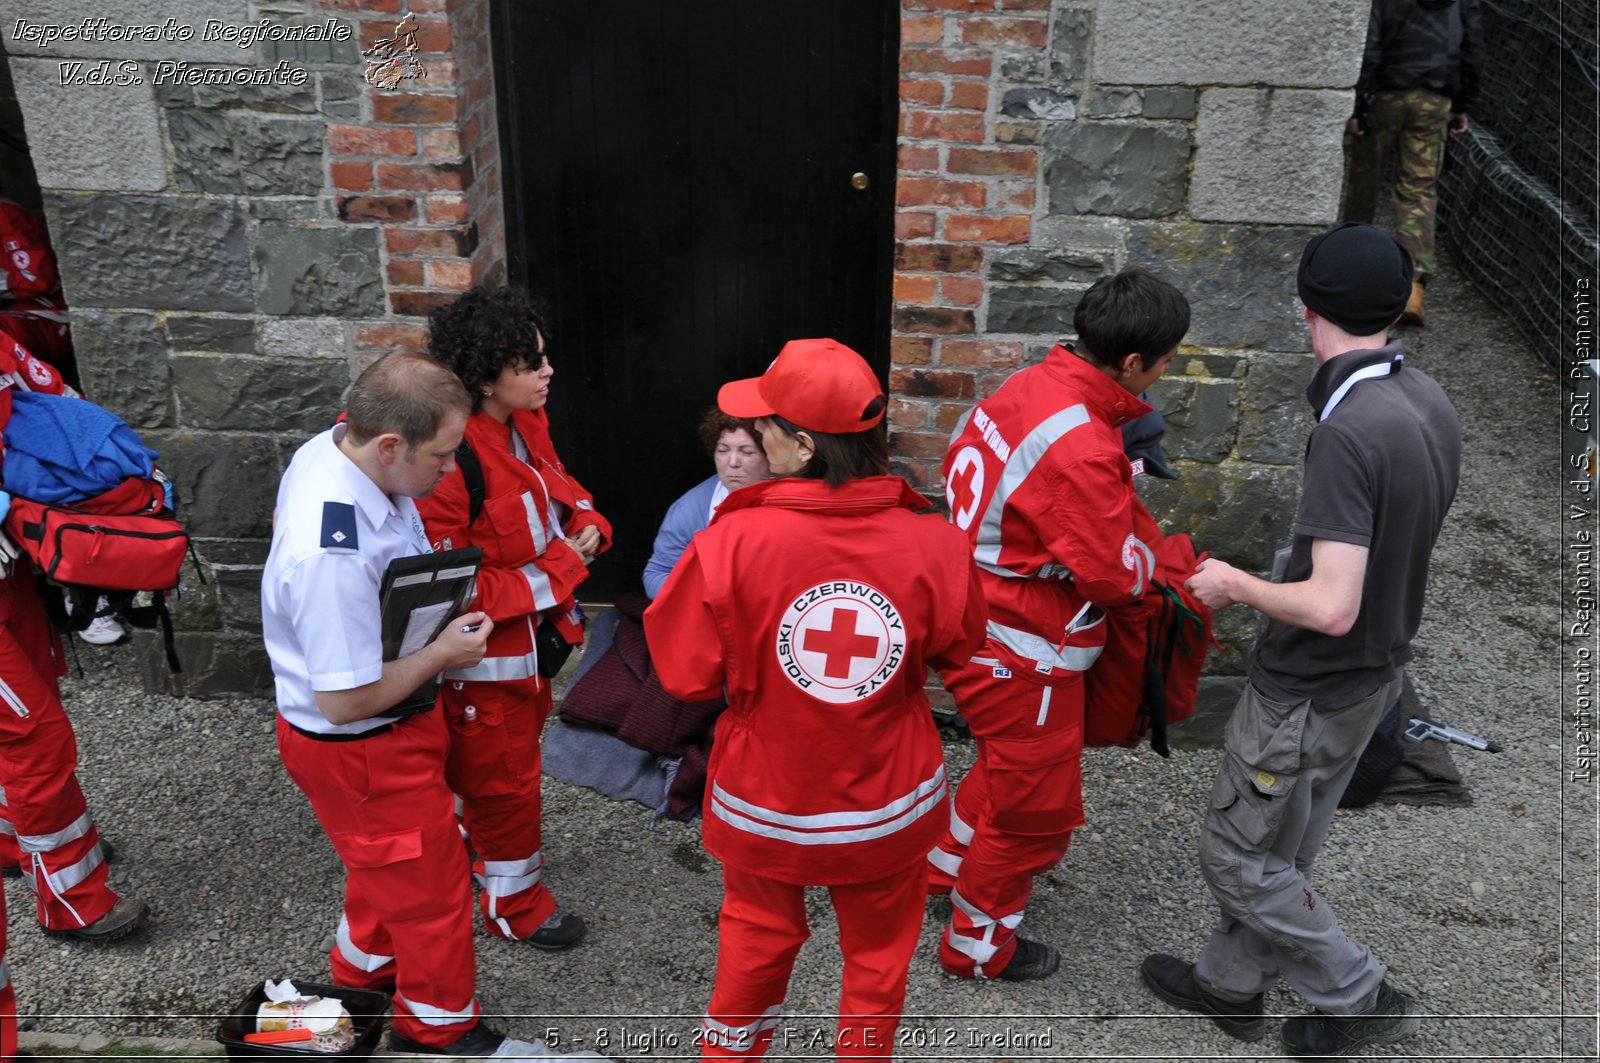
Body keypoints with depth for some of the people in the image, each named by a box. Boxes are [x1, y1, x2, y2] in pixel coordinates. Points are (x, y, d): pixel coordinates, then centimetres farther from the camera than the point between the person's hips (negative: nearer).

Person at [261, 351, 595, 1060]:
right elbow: (345, 702, -31)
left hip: (389, 723, 9)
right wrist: (442, 654, -18)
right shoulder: (333, 555, -39)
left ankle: (362, 971, 56)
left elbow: (284, 521, 13)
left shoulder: (329, 447, -11)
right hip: (359, 749, -9)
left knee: (391, 864, 31)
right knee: (430, 887, 13)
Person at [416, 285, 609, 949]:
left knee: (516, 751, 28)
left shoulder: (526, 426, -3)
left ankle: (484, 845, 54)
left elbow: (559, 489, 16)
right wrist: (554, 571, -24)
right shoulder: (452, 459, -32)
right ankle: (514, 902, 34)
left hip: (532, 634, 9)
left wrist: (585, 527, -7)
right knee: (504, 776, 11)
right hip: (485, 653, -8)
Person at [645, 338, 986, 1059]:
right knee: (878, 948, 24)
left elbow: (685, 676, -13)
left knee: (758, 933, 26)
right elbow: (956, 650, 0)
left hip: (765, 798, 0)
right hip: (890, 807, 0)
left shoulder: (731, 541, -24)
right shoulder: (933, 545, -19)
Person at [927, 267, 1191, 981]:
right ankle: (980, 945, 29)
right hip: (1021, 654, -9)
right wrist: (1147, 550, -1)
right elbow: (1114, 575, -25)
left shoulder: (1024, 387, -3)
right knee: (1036, 805, 11)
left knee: (1010, 766, 32)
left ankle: (948, 866, 50)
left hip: (971, 619, 9)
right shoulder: (1083, 452, -30)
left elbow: (961, 459, 13)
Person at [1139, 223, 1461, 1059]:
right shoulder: (1430, 402, -2)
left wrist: (1234, 584, -16)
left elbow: (1331, 608, -33)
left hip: (1310, 693, -9)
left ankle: (1359, 996, 24)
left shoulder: (1349, 431, -30)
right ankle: (1230, 986, 39)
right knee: (1282, 849, 22)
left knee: (1234, 855, 11)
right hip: (1378, 671, 9)